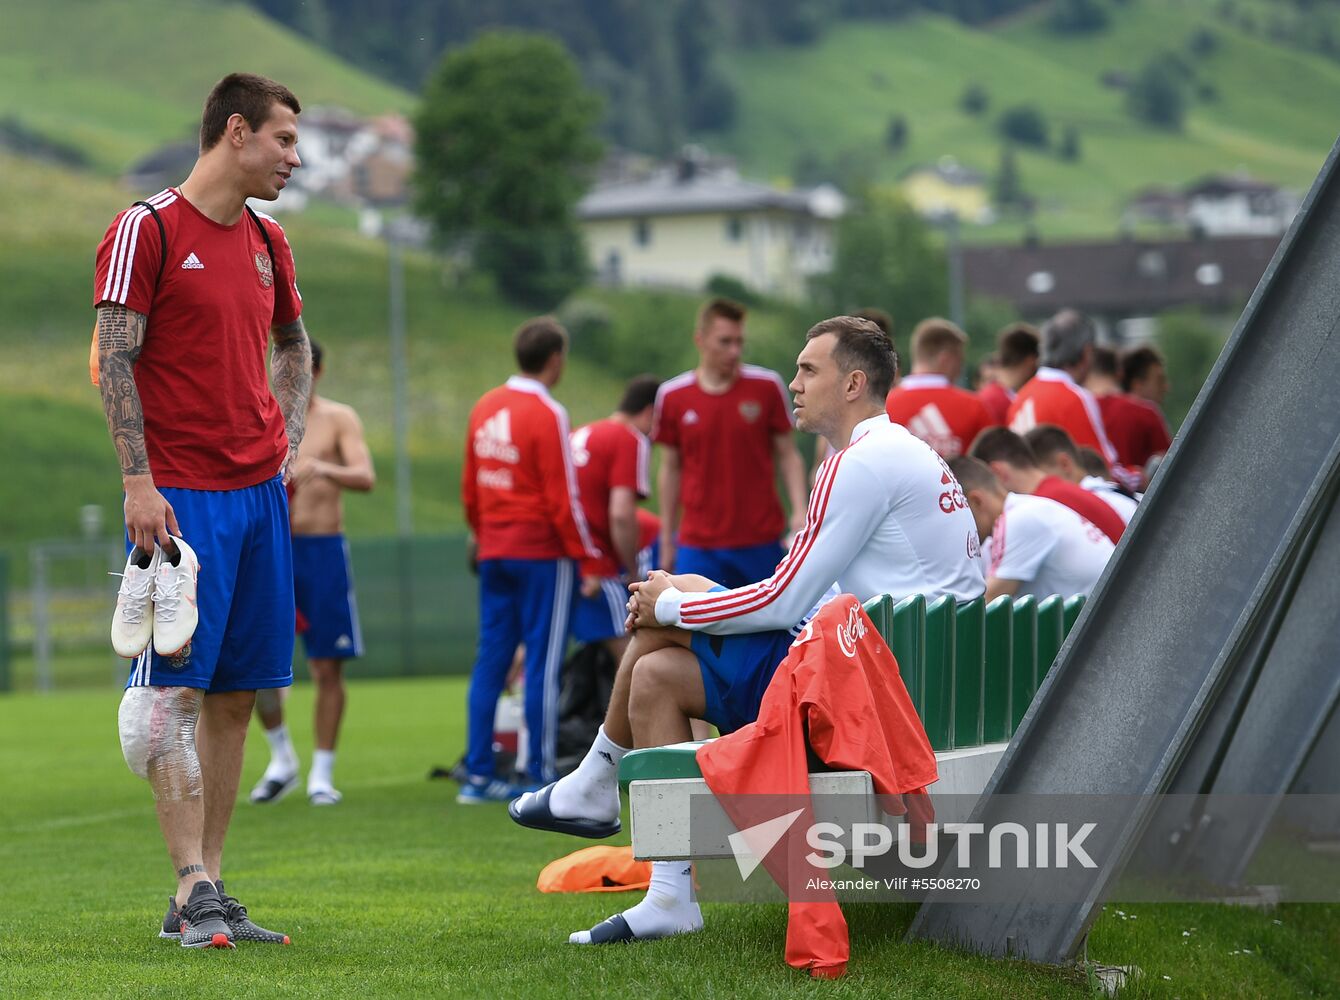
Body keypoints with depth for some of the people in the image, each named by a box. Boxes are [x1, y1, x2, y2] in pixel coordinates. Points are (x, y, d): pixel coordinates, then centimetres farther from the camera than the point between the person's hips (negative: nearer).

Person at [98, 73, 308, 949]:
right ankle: (194, 895, -11)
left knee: (236, 695, 5)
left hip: (260, 490, 7)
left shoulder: (267, 242, 15)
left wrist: (290, 435, 15)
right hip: (182, 494, -7)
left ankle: (210, 889, 8)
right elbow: (116, 360, -9)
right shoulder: (148, 230, -6)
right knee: (178, 687, -9)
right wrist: (139, 483, -15)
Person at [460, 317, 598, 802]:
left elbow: (469, 489, 14)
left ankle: (479, 774, 9)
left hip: (494, 553, 7)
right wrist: (587, 557, -8)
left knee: (491, 658, 8)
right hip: (541, 552, -7)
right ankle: (543, 776, -2)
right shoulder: (546, 414, -13)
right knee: (542, 663, -3)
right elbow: (561, 497, -14)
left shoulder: (485, 407, 9)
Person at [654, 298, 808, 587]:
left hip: (762, 541, 0)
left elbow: (787, 455, 5)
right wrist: (666, 539, 10)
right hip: (699, 545, 0)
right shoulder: (673, 397, 1)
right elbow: (671, 469, 10)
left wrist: (799, 510, -10)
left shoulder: (767, 387, -1)